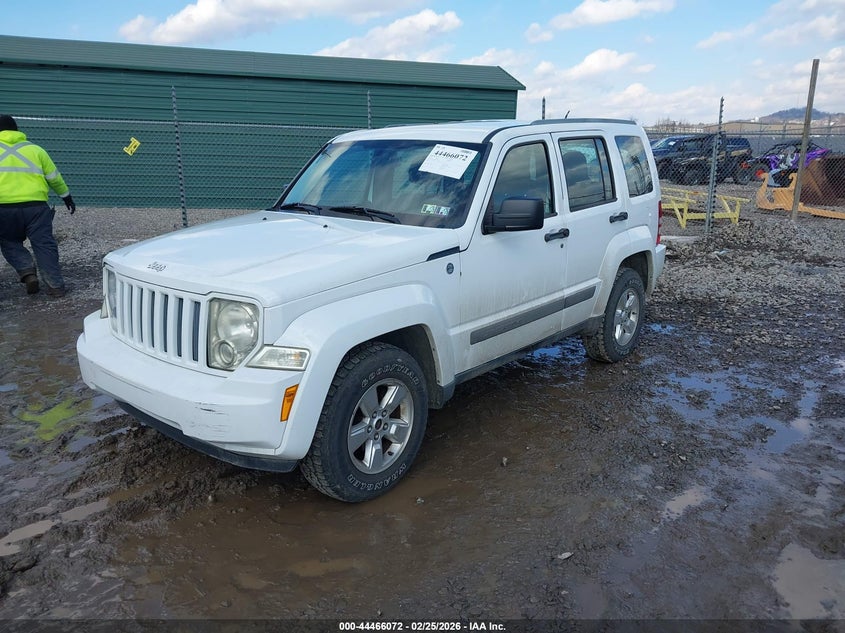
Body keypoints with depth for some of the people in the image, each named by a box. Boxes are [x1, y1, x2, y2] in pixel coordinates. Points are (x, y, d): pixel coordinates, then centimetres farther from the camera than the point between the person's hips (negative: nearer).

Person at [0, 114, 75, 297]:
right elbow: (54, 178, 17)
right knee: (44, 245, 4)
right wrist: (67, 197, 29)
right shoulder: (35, 149, 13)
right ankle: (55, 285, -2)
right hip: (36, 206, 1)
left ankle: (27, 271, -3)